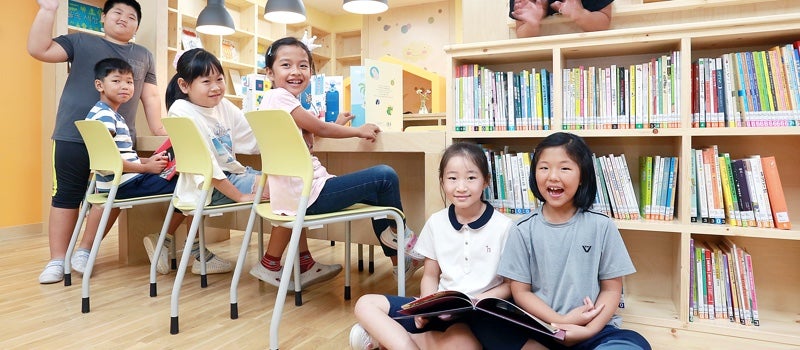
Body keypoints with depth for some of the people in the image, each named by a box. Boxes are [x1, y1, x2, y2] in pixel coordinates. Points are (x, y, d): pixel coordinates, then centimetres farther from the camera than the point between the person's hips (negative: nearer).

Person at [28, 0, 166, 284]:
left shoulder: (144, 56, 17)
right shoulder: (80, 42, 11)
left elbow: (150, 97, 13)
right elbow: (38, 49, -1)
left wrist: (159, 130, 3)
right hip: (75, 136, -2)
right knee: (67, 195, 1)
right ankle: (57, 260, 7)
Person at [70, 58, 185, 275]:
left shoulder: (114, 115, 21)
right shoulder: (104, 115, -11)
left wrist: (147, 160, 8)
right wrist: (147, 168, -18)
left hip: (120, 182, 10)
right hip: (124, 183, -10)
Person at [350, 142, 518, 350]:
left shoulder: (503, 227, -7)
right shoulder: (436, 223, 4)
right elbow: (430, 276, 11)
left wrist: (478, 301, -17)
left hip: (480, 314, -4)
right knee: (366, 305, -6)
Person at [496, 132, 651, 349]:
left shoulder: (601, 227, 1)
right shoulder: (524, 230, 0)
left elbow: (611, 289, 4)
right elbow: (521, 292, 2)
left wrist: (589, 329, -13)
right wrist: (562, 321, -13)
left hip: (594, 329, 0)